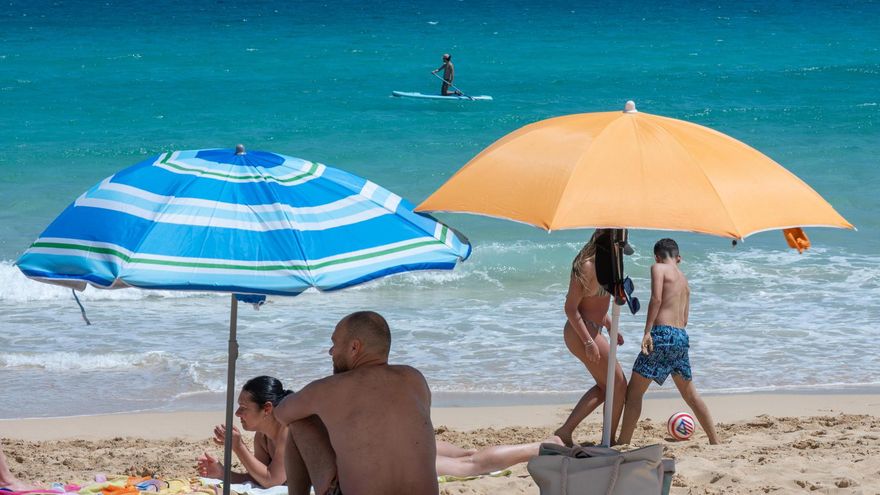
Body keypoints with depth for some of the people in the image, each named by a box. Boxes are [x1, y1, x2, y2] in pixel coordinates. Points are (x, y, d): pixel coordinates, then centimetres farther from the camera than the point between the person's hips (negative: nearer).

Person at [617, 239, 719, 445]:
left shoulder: (659, 268, 2)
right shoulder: (684, 280, 23)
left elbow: (656, 299, -13)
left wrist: (647, 332, -18)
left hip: (662, 333, -7)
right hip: (682, 337, 7)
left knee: (634, 391, -3)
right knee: (690, 394, 20)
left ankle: (623, 443, -9)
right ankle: (714, 440, 23)